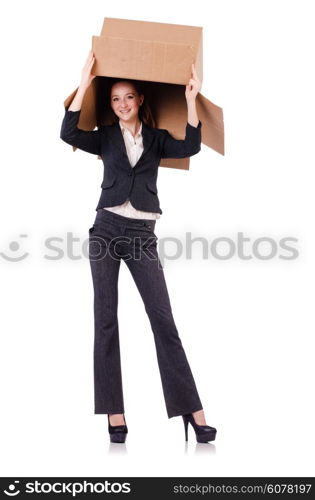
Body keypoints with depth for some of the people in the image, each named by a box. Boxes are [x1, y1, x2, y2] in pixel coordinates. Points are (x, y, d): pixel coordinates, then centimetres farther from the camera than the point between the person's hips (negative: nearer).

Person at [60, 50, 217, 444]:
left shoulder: (157, 138, 11)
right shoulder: (105, 137, 11)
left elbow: (190, 147, -8)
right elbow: (68, 133, -7)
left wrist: (190, 99, -13)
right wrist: (84, 85, -11)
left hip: (142, 233, 0)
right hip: (107, 227, 1)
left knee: (163, 319, -5)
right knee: (106, 318, -3)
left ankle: (193, 411, -3)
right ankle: (115, 415, 1)